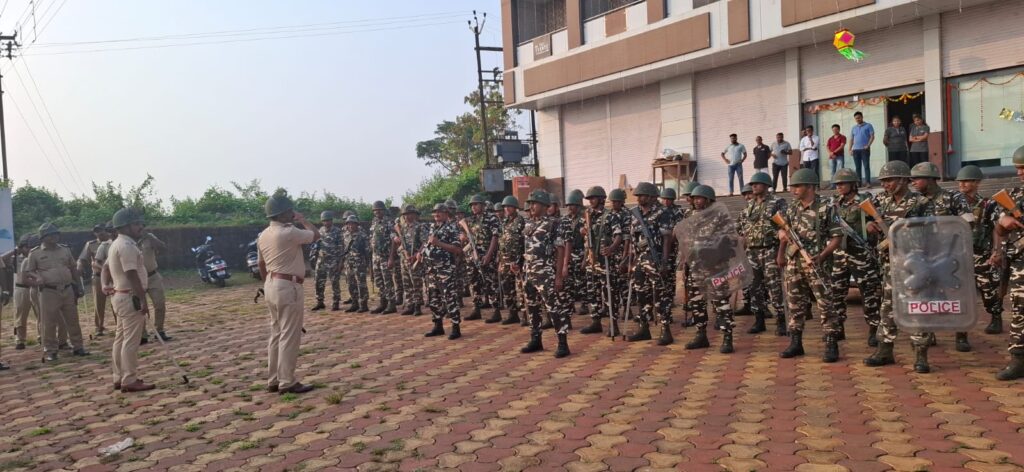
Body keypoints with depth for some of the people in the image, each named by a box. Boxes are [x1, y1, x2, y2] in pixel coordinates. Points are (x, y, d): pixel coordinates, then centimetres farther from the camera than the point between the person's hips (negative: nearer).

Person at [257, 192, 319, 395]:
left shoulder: (263, 235, 10)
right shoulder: (289, 232, -17)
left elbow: (261, 265, 17)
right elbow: (316, 235, -7)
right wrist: (303, 220, 7)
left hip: (271, 285, 9)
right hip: (288, 286, -9)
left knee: (276, 334, 14)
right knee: (290, 335, -4)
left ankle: (274, 380, 19)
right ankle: (287, 382, -1)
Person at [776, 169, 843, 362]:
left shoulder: (826, 208, -7)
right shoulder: (791, 209, 10)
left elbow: (837, 237, -8)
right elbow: (783, 232, 21)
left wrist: (822, 255, -18)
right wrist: (781, 254, 9)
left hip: (816, 264, -5)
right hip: (793, 264, 5)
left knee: (825, 304, -4)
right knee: (795, 304, 10)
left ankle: (832, 345, 2)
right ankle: (795, 343, 19)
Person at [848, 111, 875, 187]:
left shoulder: (868, 126, 5)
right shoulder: (854, 128, 18)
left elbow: (872, 136, -2)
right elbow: (851, 139, 18)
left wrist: (868, 145, -15)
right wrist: (850, 149, 7)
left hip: (865, 149, -5)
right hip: (855, 149, 5)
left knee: (866, 166, -8)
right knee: (857, 167, 4)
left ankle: (868, 182, -11)